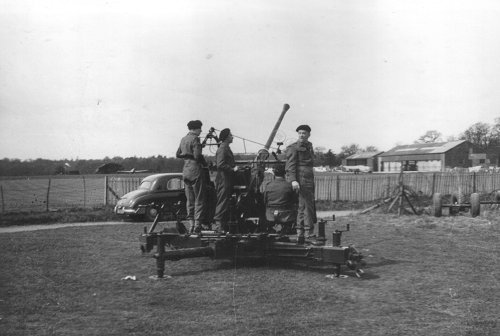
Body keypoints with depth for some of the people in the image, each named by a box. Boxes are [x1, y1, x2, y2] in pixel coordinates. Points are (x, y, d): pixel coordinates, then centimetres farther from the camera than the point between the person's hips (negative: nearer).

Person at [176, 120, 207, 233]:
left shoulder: (183, 139, 14)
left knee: (189, 200, 11)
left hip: (186, 172, 8)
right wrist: (205, 164, -4)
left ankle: (191, 224, 12)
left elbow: (178, 154, 21)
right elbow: (198, 156, -20)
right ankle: (197, 224, -5)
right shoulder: (195, 139, -11)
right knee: (199, 199, -2)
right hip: (196, 171, -8)